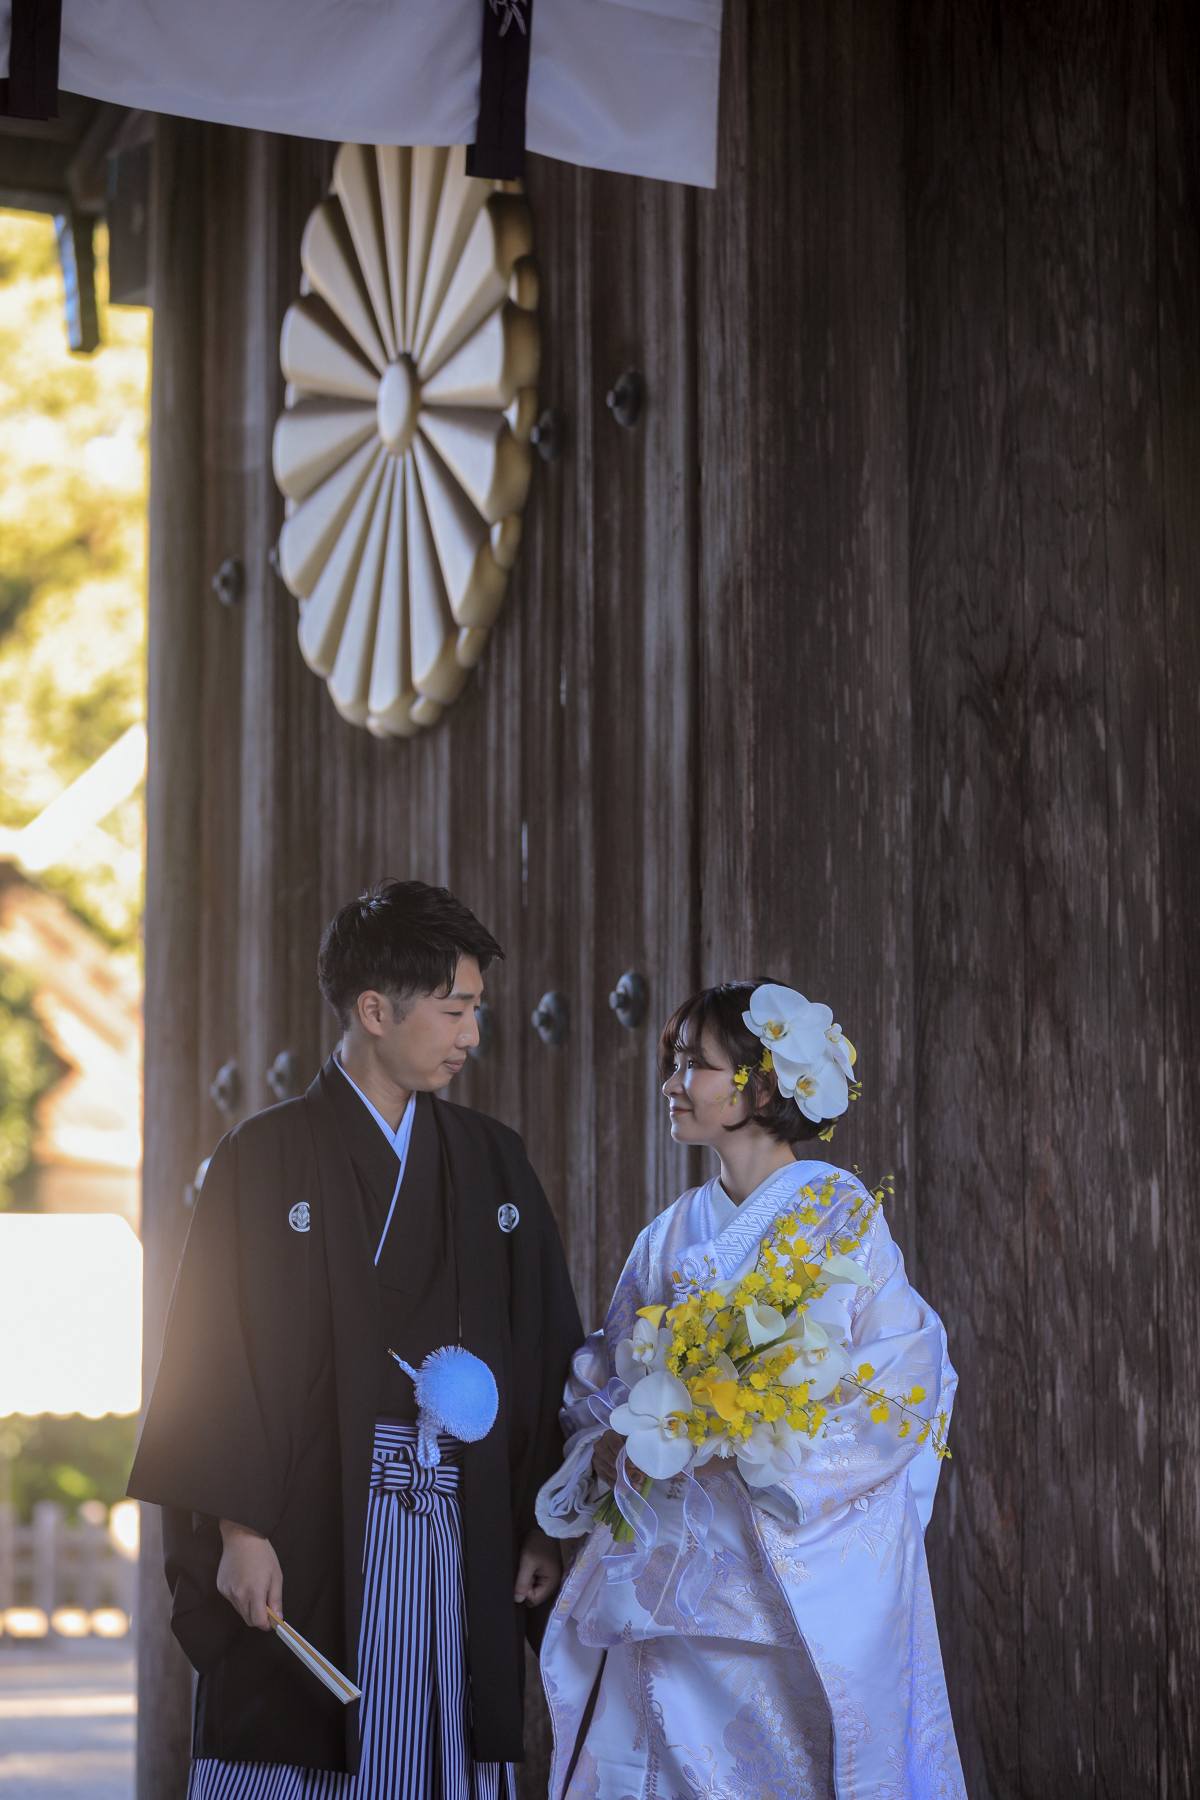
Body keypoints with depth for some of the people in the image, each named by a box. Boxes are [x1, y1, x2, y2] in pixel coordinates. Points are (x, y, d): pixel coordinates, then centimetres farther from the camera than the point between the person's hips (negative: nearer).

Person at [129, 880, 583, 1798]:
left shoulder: (493, 1161, 11)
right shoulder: (265, 1159, -1)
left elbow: (546, 1346, 11)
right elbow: (217, 1356, -5)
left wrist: (546, 1525, 5)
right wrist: (238, 1530, -12)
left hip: (464, 1544, 4)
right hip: (310, 1546, -3)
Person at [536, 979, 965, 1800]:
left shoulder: (840, 1217, -5)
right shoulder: (671, 1237, 11)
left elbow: (901, 1389, -13)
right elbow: (601, 1389, 15)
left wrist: (744, 1447, -19)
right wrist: (609, 1449, -7)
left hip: (793, 1572, -5)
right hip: (665, 1570, 5)